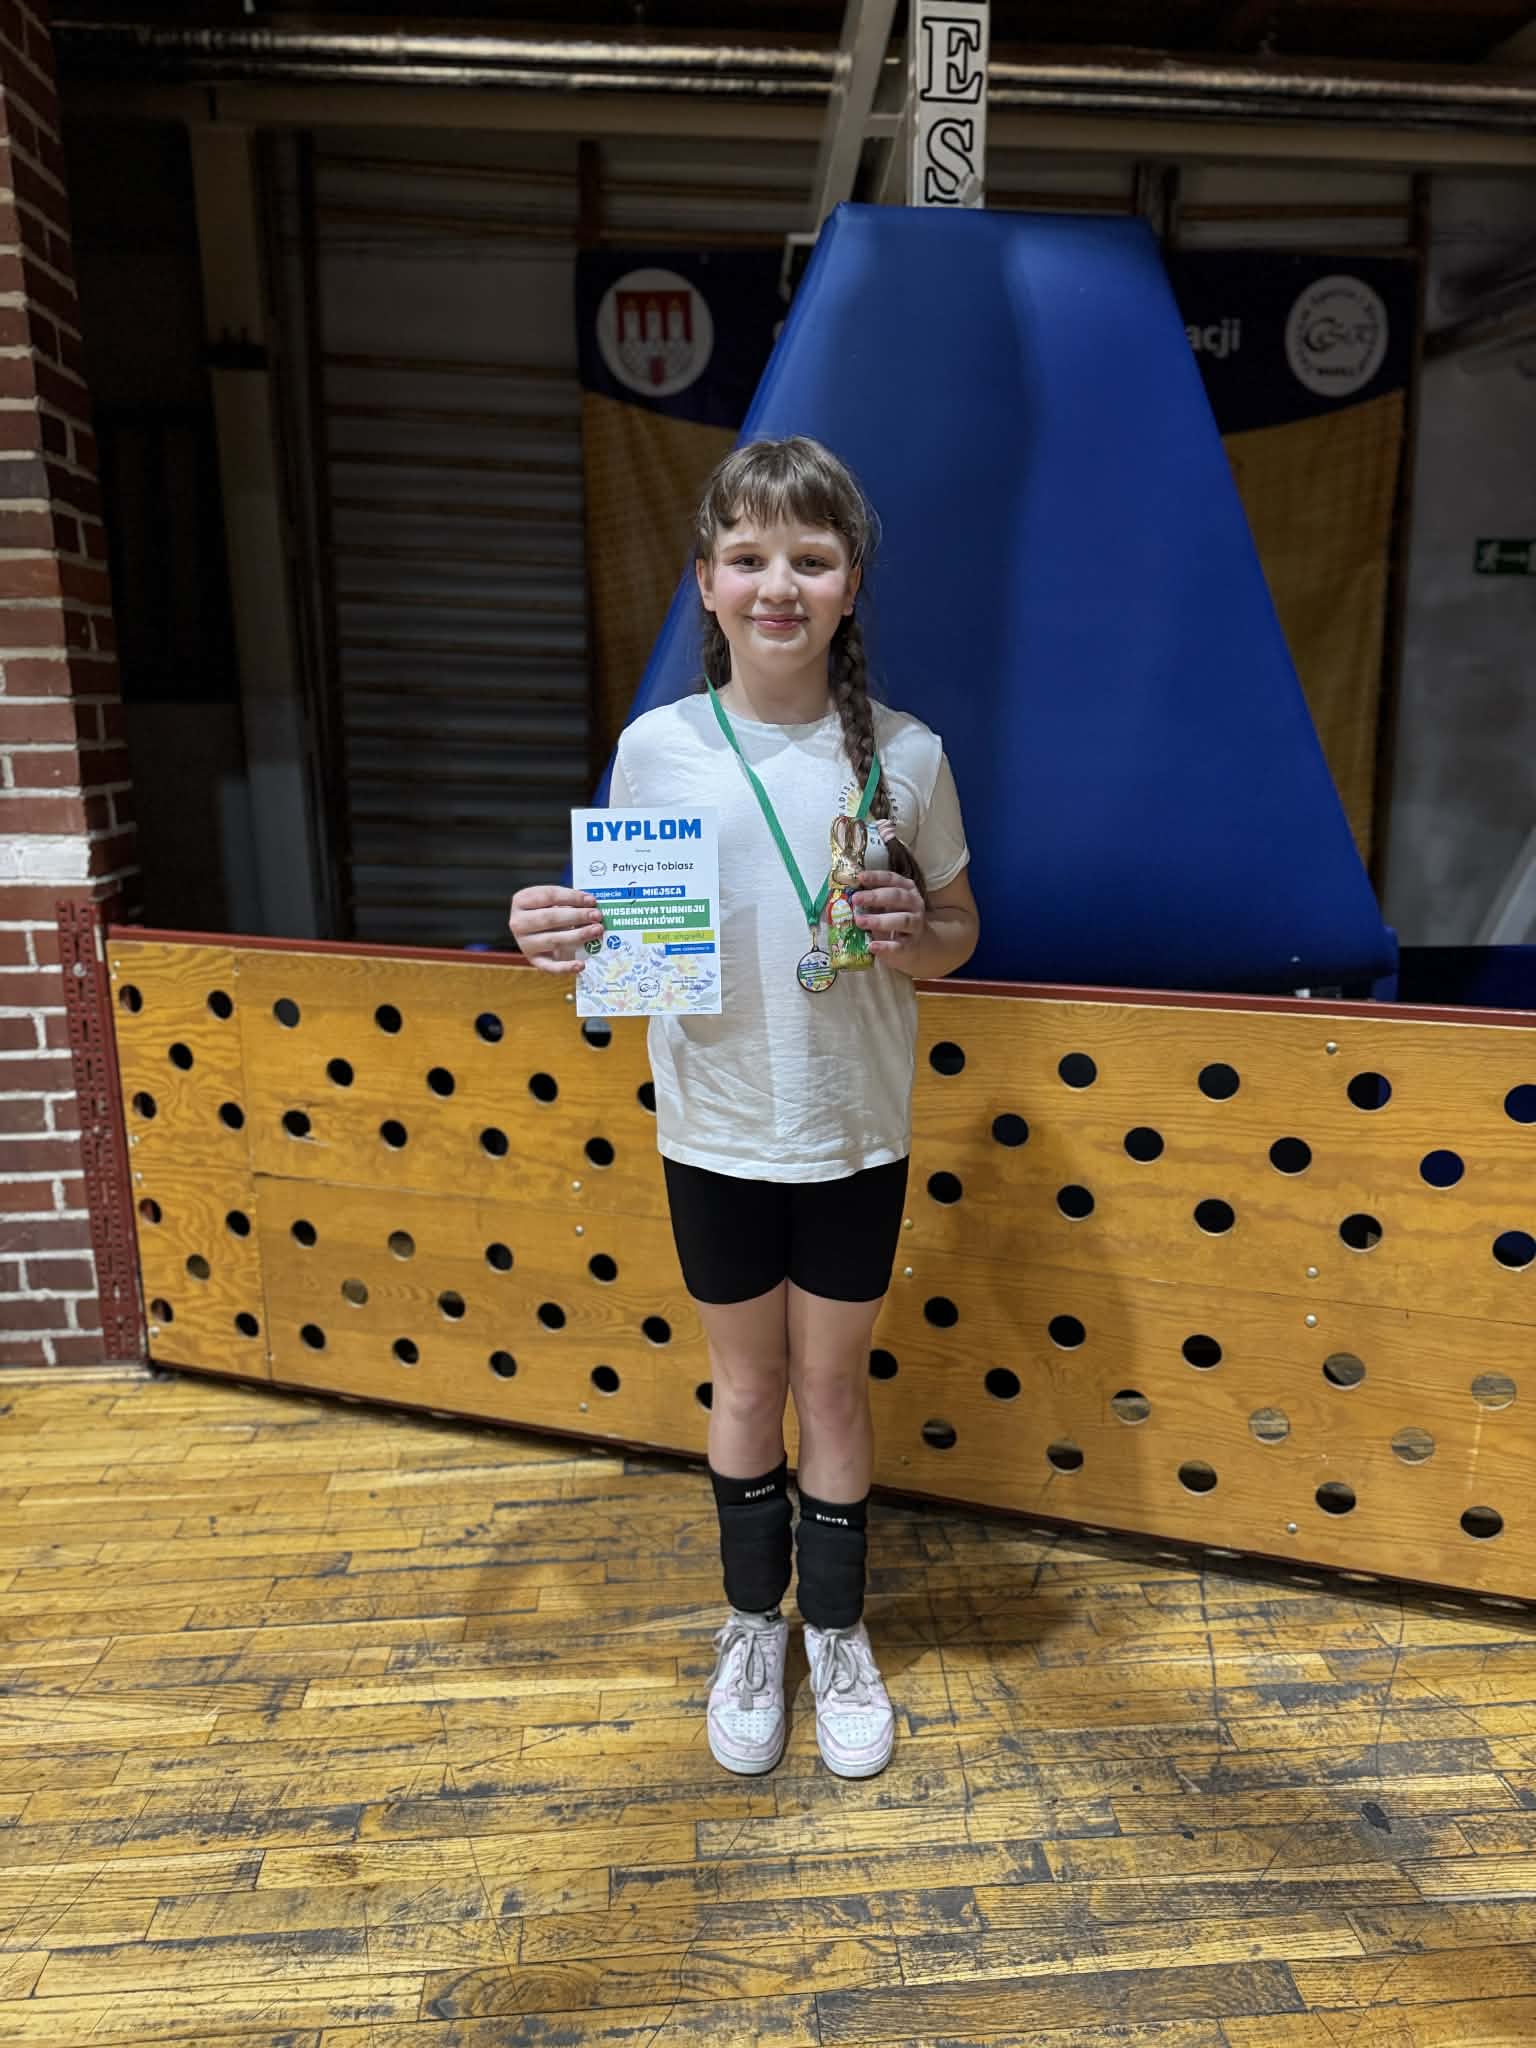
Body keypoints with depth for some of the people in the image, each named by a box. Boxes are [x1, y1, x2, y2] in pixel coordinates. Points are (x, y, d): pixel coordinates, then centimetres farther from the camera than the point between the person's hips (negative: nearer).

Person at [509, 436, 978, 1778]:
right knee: (747, 1382, 18)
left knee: (832, 1382, 16)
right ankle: (754, 1622, 43)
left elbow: (958, 933, 3)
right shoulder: (658, 748, -7)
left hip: (855, 1135, 0)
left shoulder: (903, 754, -8)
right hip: (716, 1132, 1)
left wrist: (915, 934, -20)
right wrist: (560, 941, -21)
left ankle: (838, 1631, 40)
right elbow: (625, 936, 1)